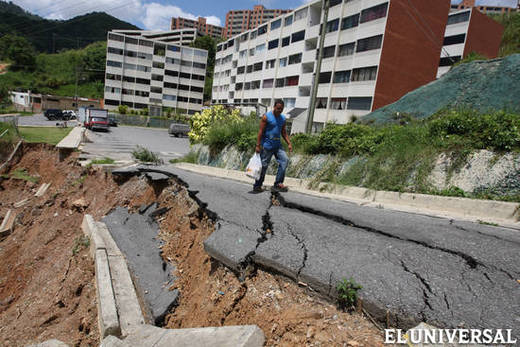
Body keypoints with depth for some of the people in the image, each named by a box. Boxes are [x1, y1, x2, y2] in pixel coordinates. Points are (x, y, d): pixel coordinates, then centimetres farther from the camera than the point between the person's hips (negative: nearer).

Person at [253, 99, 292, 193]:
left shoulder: (283, 118, 11)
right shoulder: (266, 117, -7)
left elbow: (284, 132, 17)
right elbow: (261, 131, -10)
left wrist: (289, 143, 7)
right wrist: (258, 145, -15)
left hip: (277, 145, 6)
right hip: (267, 145, -6)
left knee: (284, 160, -13)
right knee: (263, 166, 1)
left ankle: (278, 184, -11)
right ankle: (257, 186, 15)